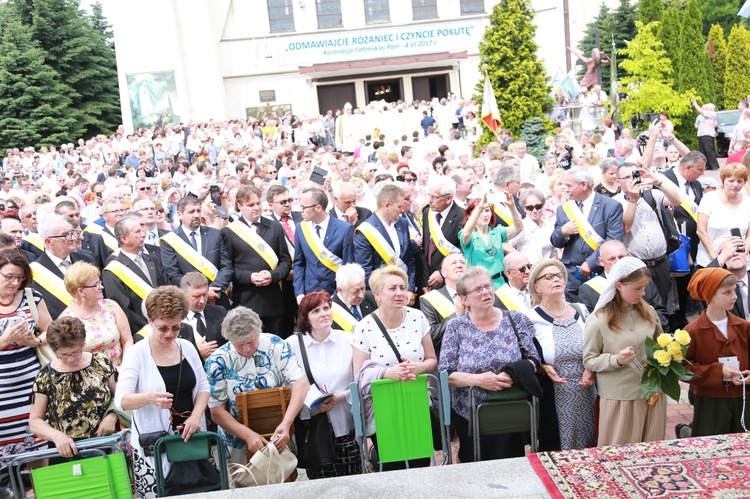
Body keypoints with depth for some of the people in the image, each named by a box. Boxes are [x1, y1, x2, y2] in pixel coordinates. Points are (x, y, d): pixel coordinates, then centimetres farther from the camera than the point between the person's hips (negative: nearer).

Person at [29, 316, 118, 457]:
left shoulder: (101, 363, 1)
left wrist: (113, 414, -7)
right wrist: (56, 435, -12)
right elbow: (35, 421, 6)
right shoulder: (45, 377, 0)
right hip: (66, 453, 0)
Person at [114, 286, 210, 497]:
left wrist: (196, 416, -9)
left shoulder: (187, 347, 4)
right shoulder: (137, 353, -9)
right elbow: (121, 400, -16)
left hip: (190, 435, 4)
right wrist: (149, 397, -35)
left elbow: (203, 386, 9)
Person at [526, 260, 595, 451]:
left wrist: (591, 368, -4)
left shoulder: (581, 311, 7)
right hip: (552, 398, -4)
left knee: (588, 450, 12)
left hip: (586, 395, 4)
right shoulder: (531, 319, -5)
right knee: (555, 453, 4)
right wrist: (543, 367, -19)